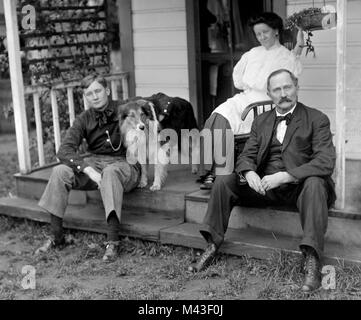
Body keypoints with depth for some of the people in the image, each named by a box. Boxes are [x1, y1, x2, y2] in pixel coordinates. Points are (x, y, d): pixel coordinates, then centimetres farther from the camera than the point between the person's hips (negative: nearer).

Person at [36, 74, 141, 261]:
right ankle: (57, 237, -13)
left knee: (110, 172, -39)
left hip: (124, 164, -4)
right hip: (94, 163, 4)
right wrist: (88, 170, -25)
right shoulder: (84, 119, 4)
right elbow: (64, 150, -7)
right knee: (60, 171, -21)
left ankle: (113, 241, -39)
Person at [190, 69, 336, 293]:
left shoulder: (317, 119, -1)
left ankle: (312, 262, -39)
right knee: (224, 181, -13)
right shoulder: (261, 121, 15)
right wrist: (249, 173, -18)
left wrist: (285, 176, -25)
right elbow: (246, 156, 9)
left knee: (315, 183, -36)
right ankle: (212, 247, -9)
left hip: (298, 187, -4)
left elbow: (326, 162, -14)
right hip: (264, 186, 4)